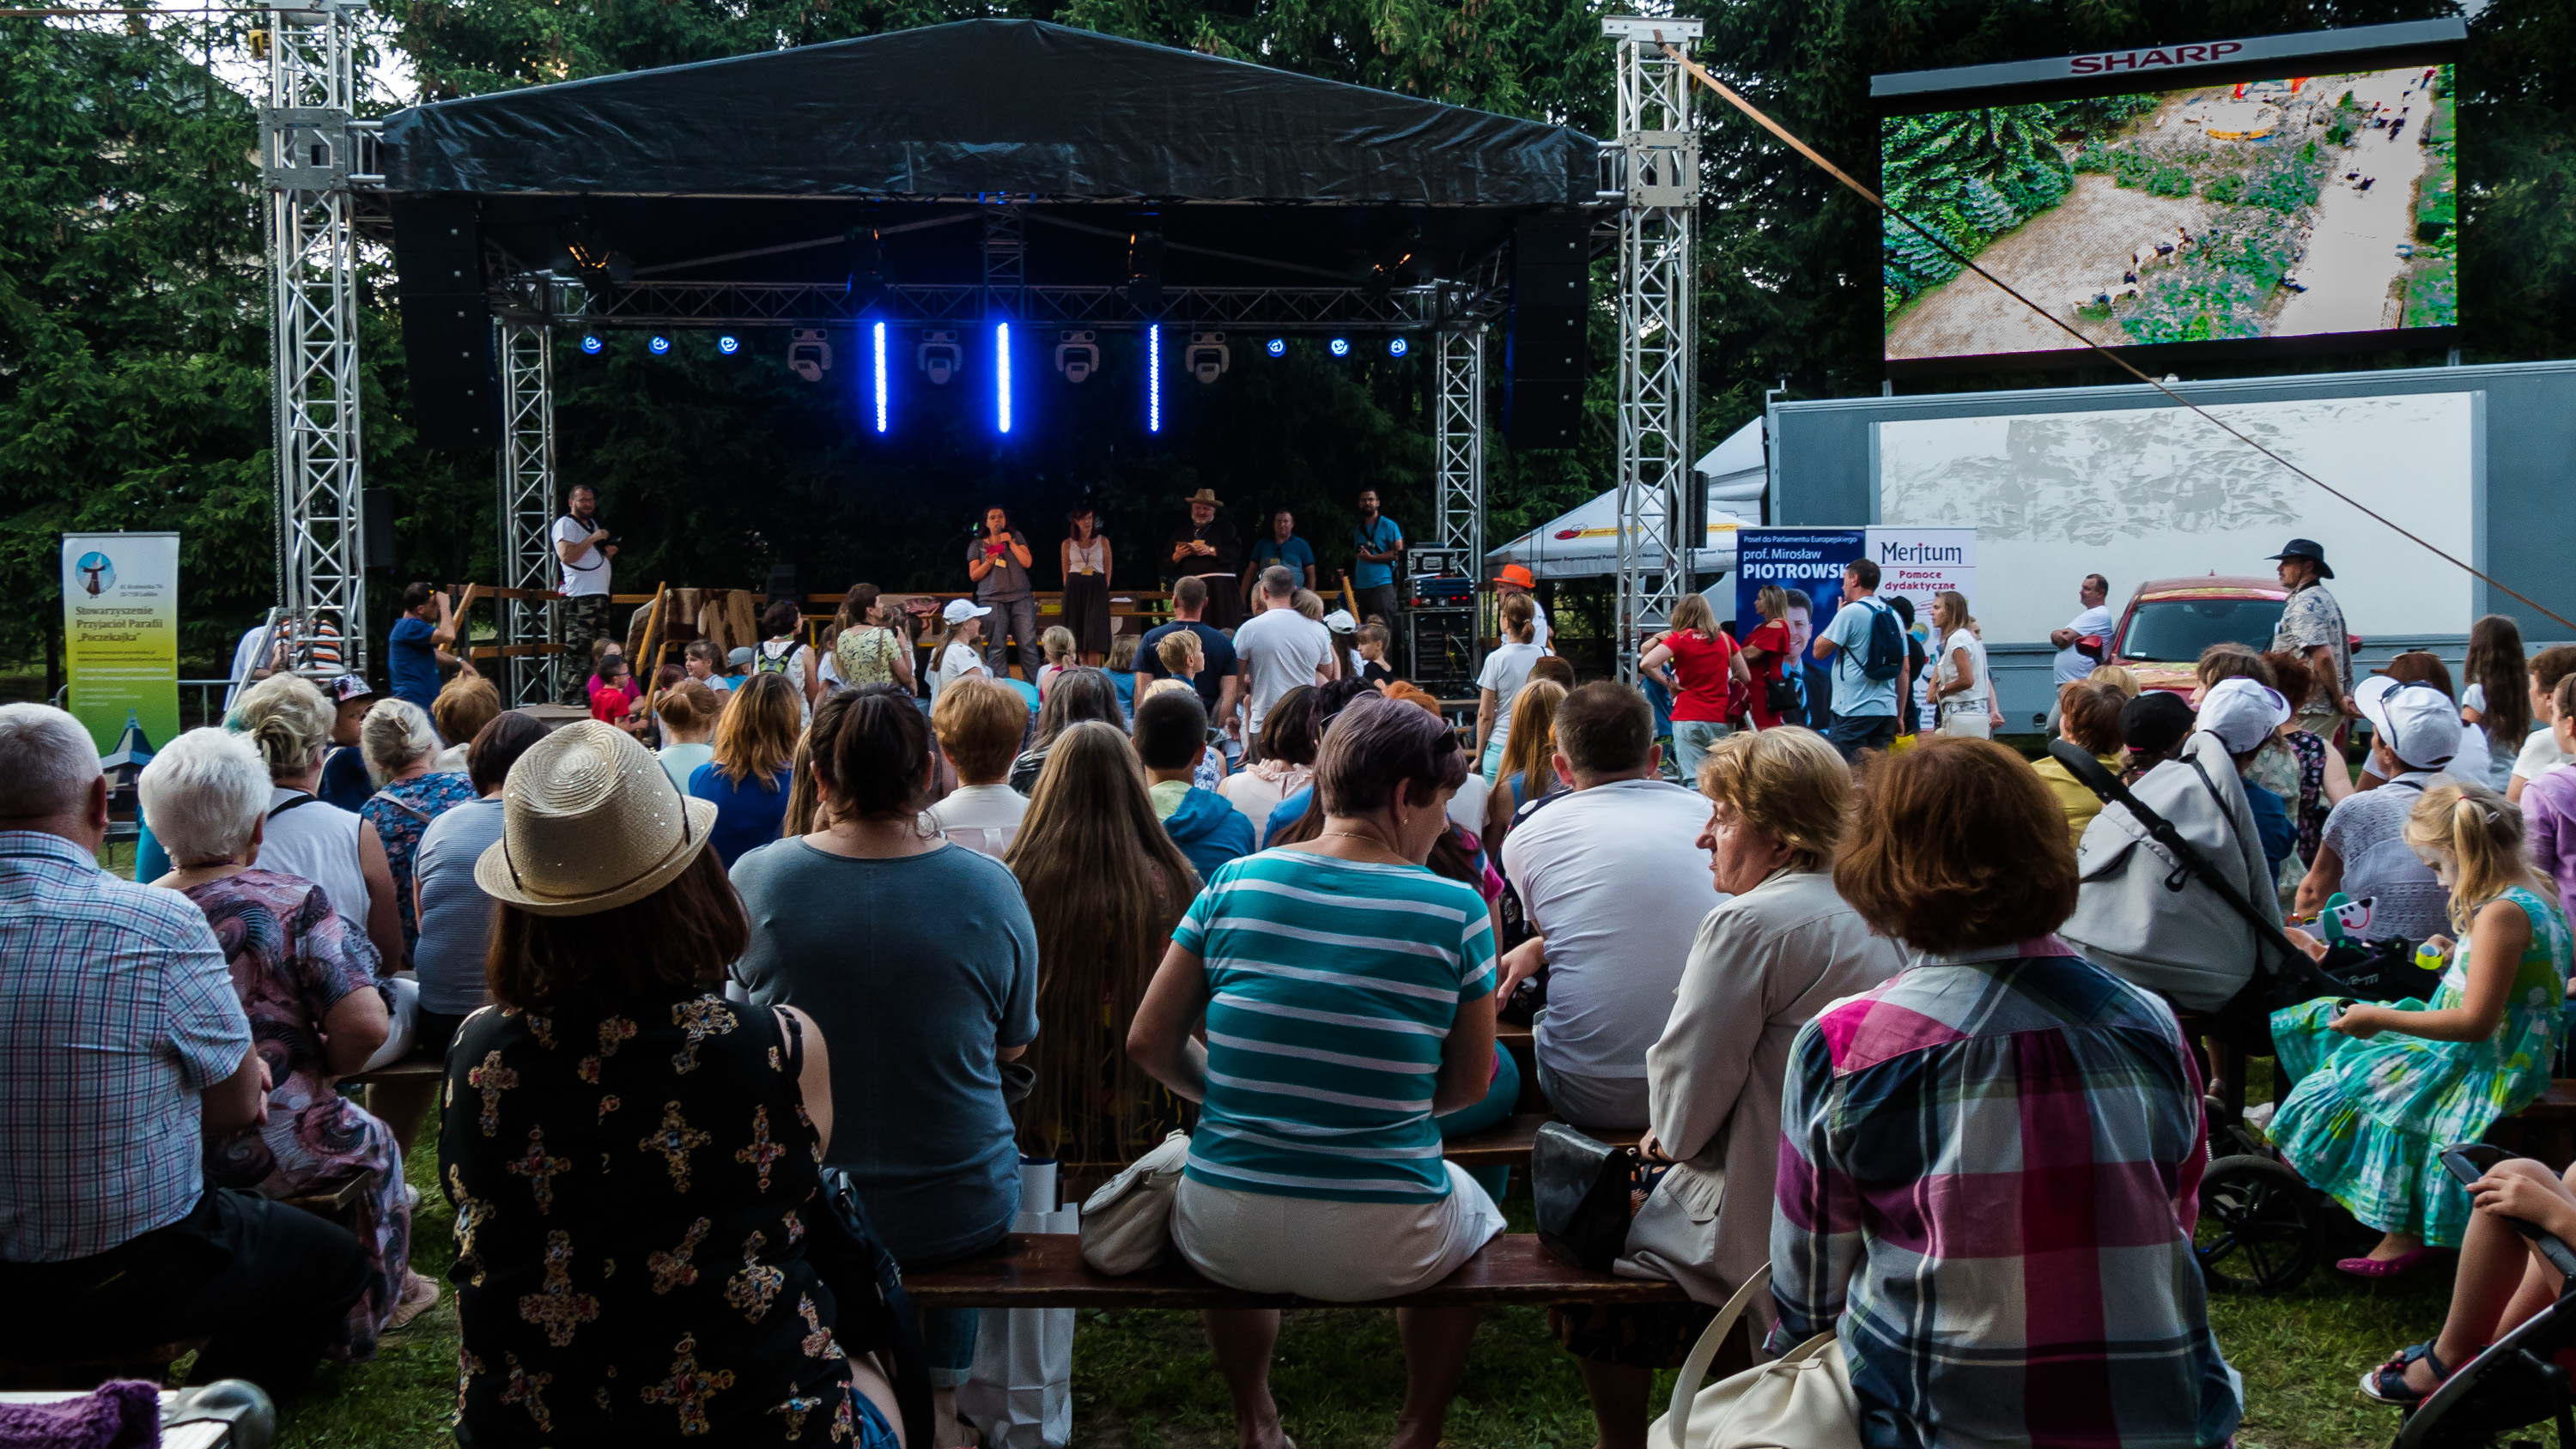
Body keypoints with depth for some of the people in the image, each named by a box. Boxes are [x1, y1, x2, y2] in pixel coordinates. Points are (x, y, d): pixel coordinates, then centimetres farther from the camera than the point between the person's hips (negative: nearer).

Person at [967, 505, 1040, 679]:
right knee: (996, 647, -7)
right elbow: (973, 576, 7)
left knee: (1028, 645, -6)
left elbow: (1027, 562, 4)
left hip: (1021, 598, 1)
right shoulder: (977, 545, 13)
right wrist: (988, 563, -10)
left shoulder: (1016, 537, 15)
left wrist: (1011, 542, -2)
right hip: (992, 600, -1)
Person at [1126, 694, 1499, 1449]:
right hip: (1381, 1249, -1)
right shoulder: (1456, 909, -7)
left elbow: (1149, 1043, 2)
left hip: (1225, 1239, 2)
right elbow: (1469, 1084, 2)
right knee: (1475, 1211, 35)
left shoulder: (1235, 882, -2)